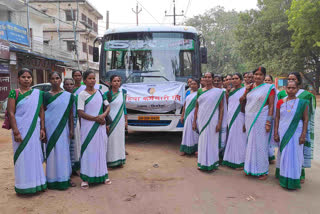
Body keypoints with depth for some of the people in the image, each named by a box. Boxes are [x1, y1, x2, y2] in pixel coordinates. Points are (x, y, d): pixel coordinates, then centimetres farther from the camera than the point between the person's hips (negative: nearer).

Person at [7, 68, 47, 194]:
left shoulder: (37, 93, 8)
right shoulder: (14, 93, -1)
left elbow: (41, 111, 8)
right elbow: (11, 113, -6)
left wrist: (42, 129, 1)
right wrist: (16, 132, -13)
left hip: (35, 129, 3)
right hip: (21, 130, -2)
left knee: (35, 156, 9)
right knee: (22, 157, 4)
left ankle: (37, 183, 22)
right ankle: (24, 186, 17)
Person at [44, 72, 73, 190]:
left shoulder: (68, 95, 6)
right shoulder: (46, 95, 3)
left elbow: (70, 114, 7)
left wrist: (71, 129, 3)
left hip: (63, 127, 1)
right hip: (50, 127, -1)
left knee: (63, 152, 6)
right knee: (52, 152, 2)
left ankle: (63, 178, 18)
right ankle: (52, 179, 14)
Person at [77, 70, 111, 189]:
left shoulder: (100, 93, 9)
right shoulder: (82, 94, -5)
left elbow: (108, 106, 12)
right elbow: (80, 113, -11)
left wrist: (103, 115, -8)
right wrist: (96, 118, -14)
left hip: (101, 126, 4)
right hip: (88, 127, -4)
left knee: (101, 149, 10)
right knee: (88, 150, -1)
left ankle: (102, 175, 23)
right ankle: (86, 178, 9)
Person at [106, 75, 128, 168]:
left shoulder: (123, 93, 6)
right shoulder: (107, 94, -4)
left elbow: (124, 107, 11)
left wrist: (126, 120, 10)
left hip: (120, 120, 3)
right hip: (111, 120, -3)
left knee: (120, 139, 9)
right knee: (111, 140, 1)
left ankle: (120, 160, 21)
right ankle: (111, 161, 13)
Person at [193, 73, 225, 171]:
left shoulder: (218, 91, -1)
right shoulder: (200, 91, 9)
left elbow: (221, 108, -4)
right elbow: (196, 107, 10)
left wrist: (219, 123, -10)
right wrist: (194, 121, 6)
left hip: (212, 120, -3)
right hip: (201, 119, 3)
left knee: (212, 141, 4)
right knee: (202, 140, 10)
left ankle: (212, 163, 18)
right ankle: (202, 163, 23)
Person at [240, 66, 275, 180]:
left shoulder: (269, 88, -3)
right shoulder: (250, 87, 11)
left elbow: (271, 106, -8)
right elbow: (241, 102, 14)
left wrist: (268, 122, -16)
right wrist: (246, 92, -2)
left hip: (261, 119, -5)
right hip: (249, 119, 5)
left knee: (260, 144, -1)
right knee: (250, 143, 11)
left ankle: (263, 171, 13)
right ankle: (251, 168, 26)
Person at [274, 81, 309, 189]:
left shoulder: (302, 103, -2)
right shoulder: (280, 102, 4)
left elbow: (305, 120, -3)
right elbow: (277, 118, 5)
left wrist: (303, 135, -9)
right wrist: (276, 133, 1)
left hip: (296, 133, -2)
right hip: (283, 132, 2)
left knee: (294, 155, -1)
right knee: (284, 155, 9)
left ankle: (292, 180, 12)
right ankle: (284, 179, 22)